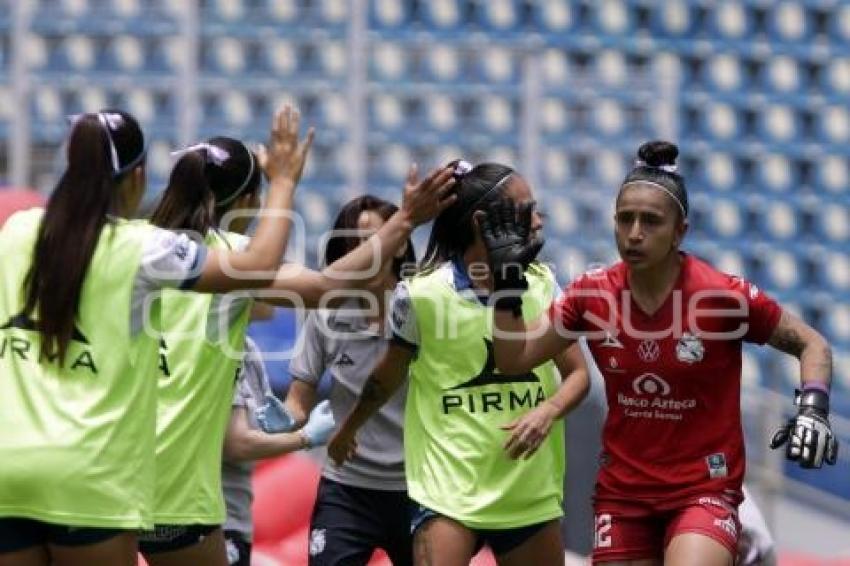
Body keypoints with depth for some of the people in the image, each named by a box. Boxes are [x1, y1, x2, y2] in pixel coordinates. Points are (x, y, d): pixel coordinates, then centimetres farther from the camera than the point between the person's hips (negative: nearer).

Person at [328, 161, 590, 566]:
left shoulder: (542, 285, 3)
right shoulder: (421, 294, -8)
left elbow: (576, 373, 6)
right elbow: (388, 376, 10)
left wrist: (549, 410, -15)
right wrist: (348, 430, 25)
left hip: (532, 496, 4)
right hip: (448, 491, -4)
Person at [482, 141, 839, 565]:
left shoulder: (723, 295, -13)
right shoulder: (593, 293, -3)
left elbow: (811, 345, -2)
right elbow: (514, 359, 3)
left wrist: (813, 409, -18)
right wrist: (507, 279, -7)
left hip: (704, 487, -4)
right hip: (622, 491, 4)